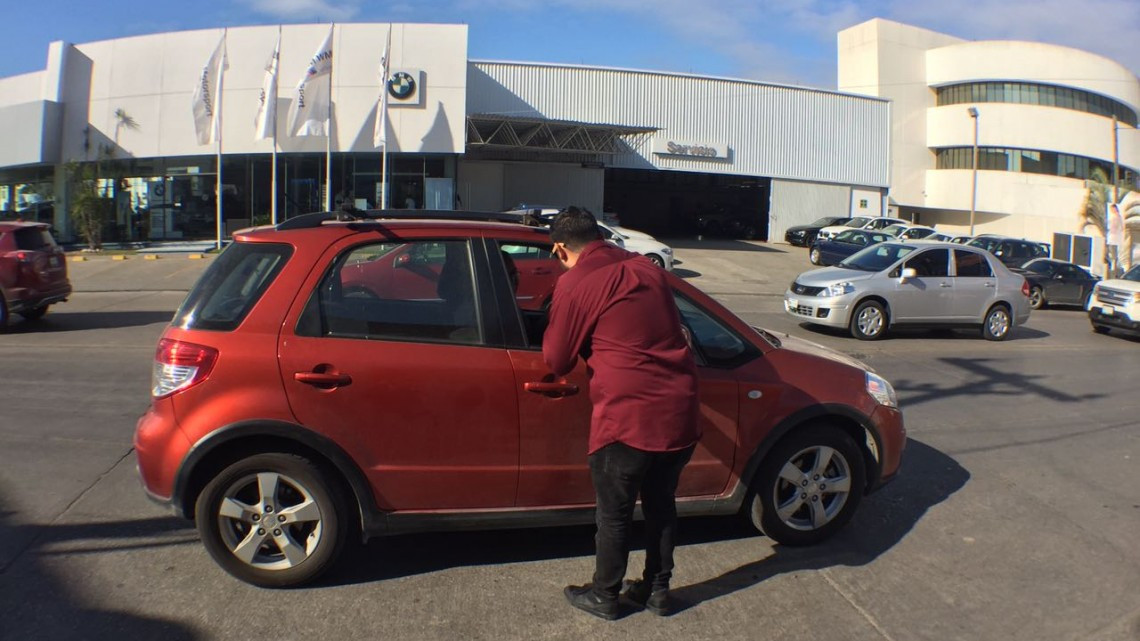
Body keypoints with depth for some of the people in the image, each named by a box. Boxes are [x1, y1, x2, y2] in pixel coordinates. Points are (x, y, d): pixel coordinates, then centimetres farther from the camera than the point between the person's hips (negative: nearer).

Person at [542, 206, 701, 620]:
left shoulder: (574, 284, -7)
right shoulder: (646, 268, 11)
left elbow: (556, 361, 1)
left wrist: (553, 333, 20)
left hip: (629, 417, -6)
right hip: (681, 413, 6)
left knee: (614, 513, 13)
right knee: (661, 503, 22)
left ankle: (604, 597, 31)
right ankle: (657, 590, 38)